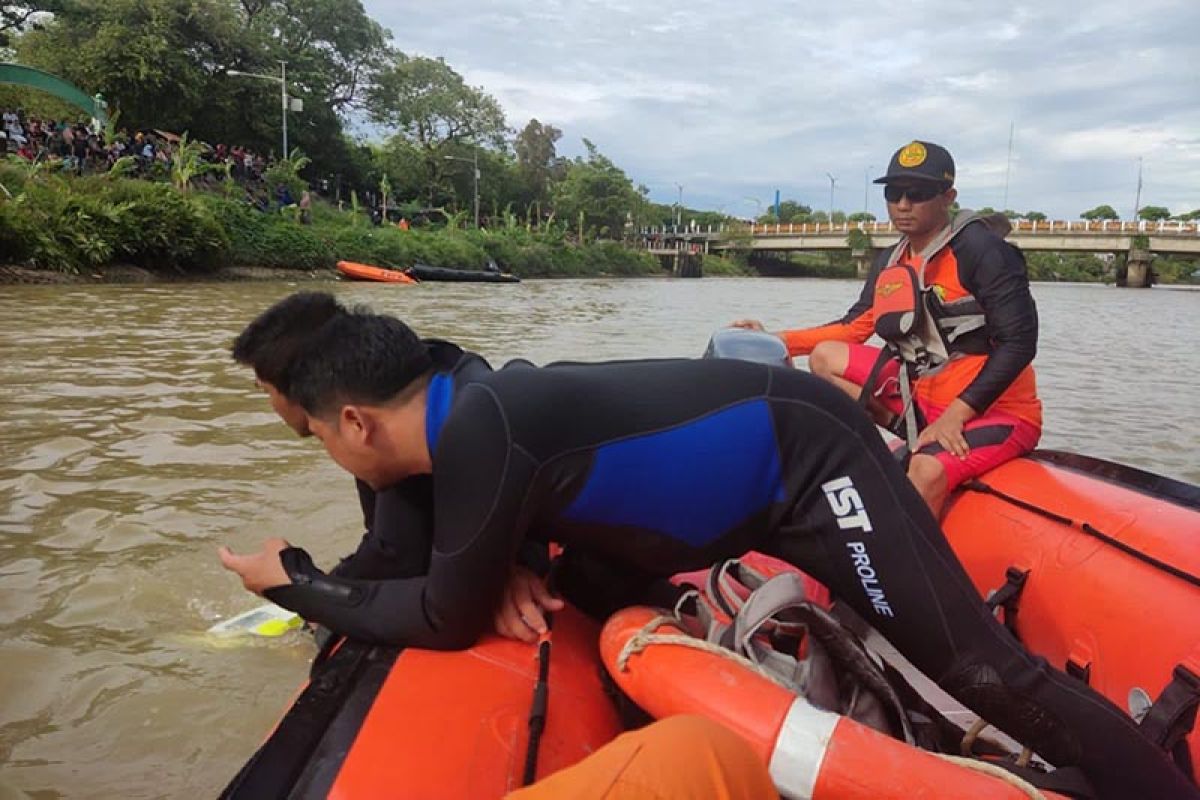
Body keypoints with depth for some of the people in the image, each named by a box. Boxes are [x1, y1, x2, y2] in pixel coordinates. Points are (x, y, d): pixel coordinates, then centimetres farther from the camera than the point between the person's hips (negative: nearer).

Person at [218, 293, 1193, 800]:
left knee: (980, 667, -9)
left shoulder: (476, 432, -27)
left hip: (808, 456, -9)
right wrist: (515, 568, -2)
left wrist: (298, 585, -4)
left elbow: (450, 621, -16)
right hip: (774, 452, 9)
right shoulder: (464, 392, 2)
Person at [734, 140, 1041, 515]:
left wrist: (955, 415, -24)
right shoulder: (889, 263, 6)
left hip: (997, 410, -7)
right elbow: (854, 328, 10)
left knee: (926, 470, -37)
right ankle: (916, 441, -7)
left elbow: (1019, 343, -18)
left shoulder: (981, 248, -14)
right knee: (825, 357, 1)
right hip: (924, 397, 7)